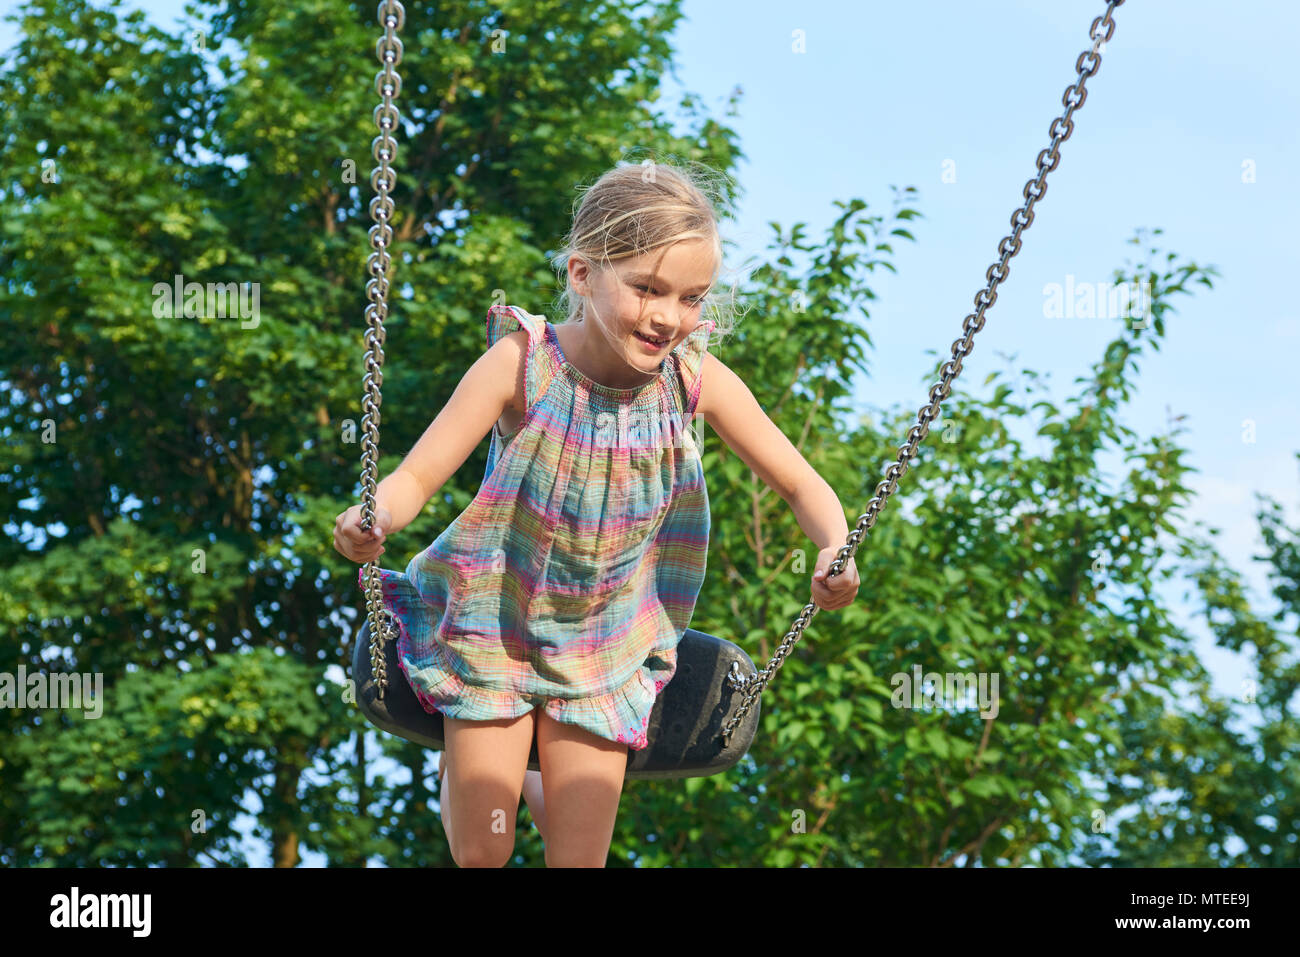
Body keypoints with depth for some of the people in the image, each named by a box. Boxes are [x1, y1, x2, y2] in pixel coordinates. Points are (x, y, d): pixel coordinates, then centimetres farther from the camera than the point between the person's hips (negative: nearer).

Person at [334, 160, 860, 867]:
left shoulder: (697, 379, -15)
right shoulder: (521, 364, -22)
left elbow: (804, 489, -4)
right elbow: (416, 477, -19)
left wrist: (835, 551, -24)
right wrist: (373, 519, -41)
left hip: (606, 645, 2)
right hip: (494, 624, -2)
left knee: (579, 857, 1)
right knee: (480, 853, 1)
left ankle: (531, 777, 36)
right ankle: (465, 759, 37)